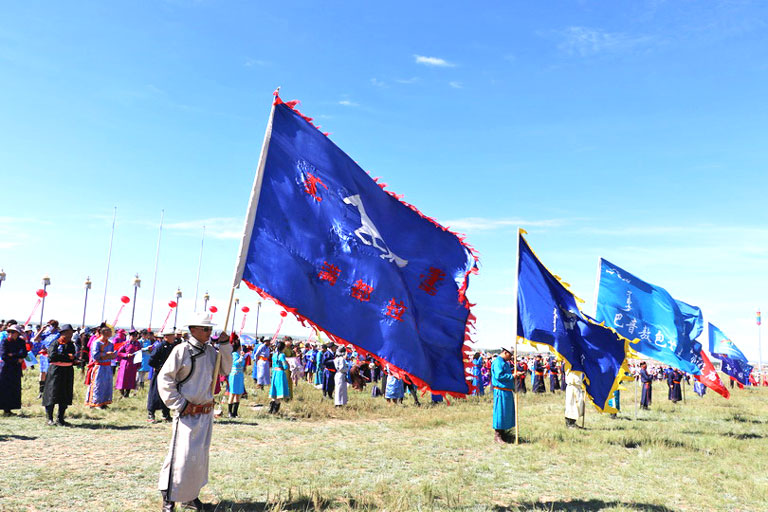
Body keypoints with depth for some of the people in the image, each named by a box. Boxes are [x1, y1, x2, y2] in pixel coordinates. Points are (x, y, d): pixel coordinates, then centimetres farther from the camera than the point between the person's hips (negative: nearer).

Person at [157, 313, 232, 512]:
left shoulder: (210, 351, 6)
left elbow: (225, 370, 11)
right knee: (182, 456, -6)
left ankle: (191, 495, 29)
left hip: (206, 413, 6)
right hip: (187, 413, -6)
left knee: (200, 456, 14)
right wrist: (179, 405, -12)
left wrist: (225, 346, -1)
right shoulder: (182, 350, -12)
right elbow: (164, 378, -11)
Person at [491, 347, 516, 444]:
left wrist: (513, 374, 10)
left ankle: (503, 433, 24)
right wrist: (512, 376, -16)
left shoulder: (505, 363, 19)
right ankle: (497, 435, 3)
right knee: (500, 412, -5)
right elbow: (499, 376, -23)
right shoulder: (498, 362, -14)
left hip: (508, 391, 10)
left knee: (508, 412, 14)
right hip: (501, 391, -10)